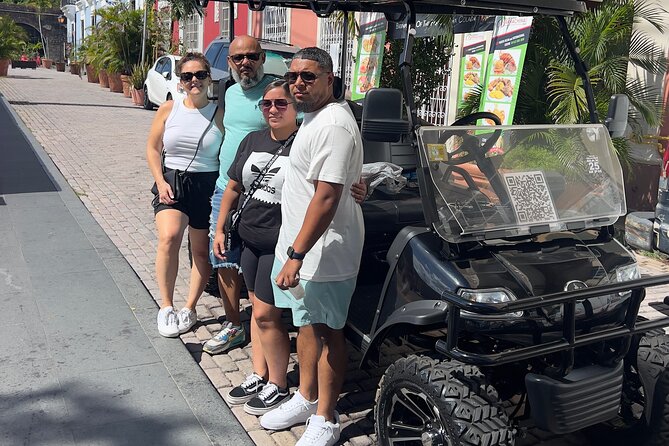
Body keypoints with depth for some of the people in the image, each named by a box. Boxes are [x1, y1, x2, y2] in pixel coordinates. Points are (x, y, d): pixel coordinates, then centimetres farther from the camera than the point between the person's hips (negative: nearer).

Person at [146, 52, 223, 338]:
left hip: (207, 186, 0)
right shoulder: (168, 109, 3)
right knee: (169, 237, -24)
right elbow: (153, 149, 7)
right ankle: (166, 307, -10)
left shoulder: (219, 114, -1)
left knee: (202, 251, 8)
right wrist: (161, 182, -6)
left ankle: (189, 308, 26)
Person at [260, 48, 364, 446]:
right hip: (300, 244, 10)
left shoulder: (333, 126, -21)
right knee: (307, 324, 20)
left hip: (323, 252, -10)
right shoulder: (315, 117, 12)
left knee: (326, 332, 4)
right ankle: (306, 399, 37)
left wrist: (297, 255, -27)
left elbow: (326, 197, -27)